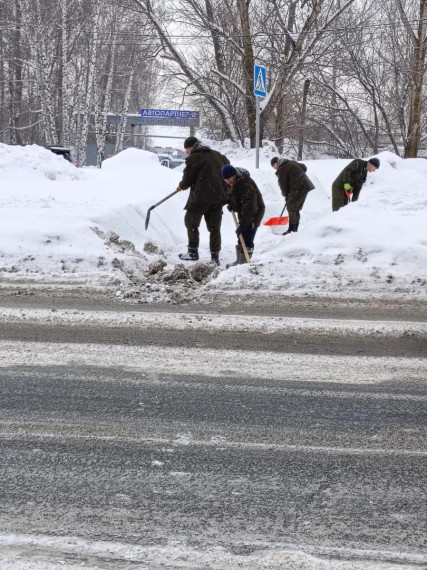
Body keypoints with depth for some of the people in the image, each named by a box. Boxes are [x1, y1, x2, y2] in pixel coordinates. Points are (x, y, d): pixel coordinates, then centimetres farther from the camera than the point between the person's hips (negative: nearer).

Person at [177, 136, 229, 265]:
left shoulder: (193, 158, -8)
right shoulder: (217, 155, 14)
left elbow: (187, 180, -8)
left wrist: (181, 186, 15)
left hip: (201, 196, -6)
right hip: (219, 196, 6)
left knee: (191, 222, 12)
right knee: (214, 226, 11)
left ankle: (193, 252, 13)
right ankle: (215, 256, 8)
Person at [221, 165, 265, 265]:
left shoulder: (246, 184, -31)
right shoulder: (234, 183, 0)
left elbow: (249, 206, -33)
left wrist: (242, 224, -34)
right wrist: (231, 204, 4)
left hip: (254, 213, -10)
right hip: (244, 214, 10)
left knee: (247, 240, -13)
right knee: (241, 238, 17)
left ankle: (244, 262, -8)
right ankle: (239, 261, 27)